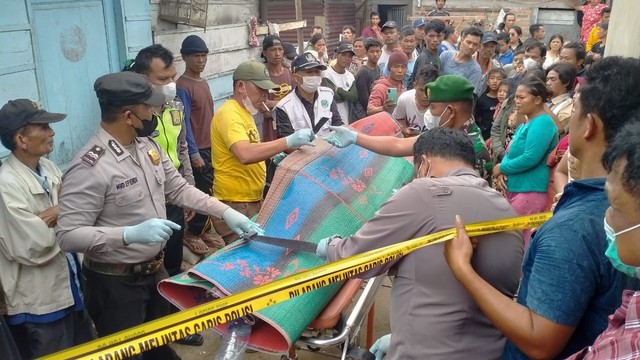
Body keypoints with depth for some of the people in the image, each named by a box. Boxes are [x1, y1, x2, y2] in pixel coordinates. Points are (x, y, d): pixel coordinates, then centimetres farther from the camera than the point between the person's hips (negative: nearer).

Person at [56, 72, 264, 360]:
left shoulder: (147, 145, -2)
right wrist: (131, 234, -38)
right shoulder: (89, 167, -27)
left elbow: (178, 189, 7)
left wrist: (225, 212, -3)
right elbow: (68, 236, -26)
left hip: (154, 270, 8)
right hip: (115, 283, -7)